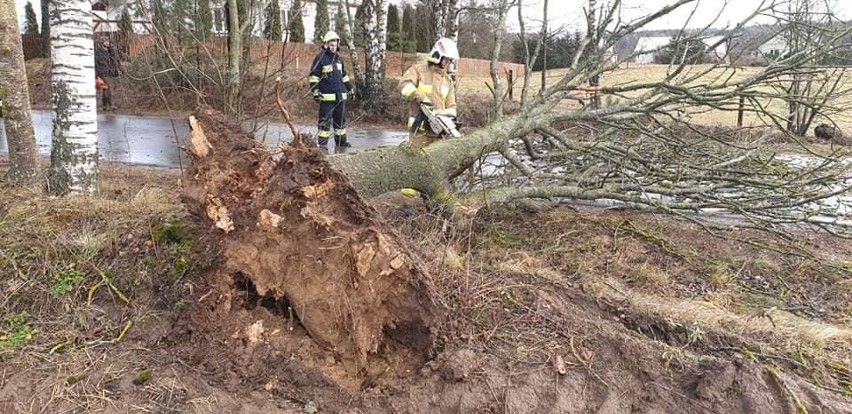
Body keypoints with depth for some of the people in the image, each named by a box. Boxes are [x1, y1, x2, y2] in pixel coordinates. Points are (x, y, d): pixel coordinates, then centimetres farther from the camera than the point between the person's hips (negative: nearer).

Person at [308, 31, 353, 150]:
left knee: (341, 118, 13)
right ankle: (322, 143, -2)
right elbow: (314, 76, -10)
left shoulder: (338, 58, 15)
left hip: (340, 95, 7)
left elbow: (344, 75, 26)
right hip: (327, 96, -7)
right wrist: (315, 91, -16)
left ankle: (341, 141, 23)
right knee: (325, 120, -7)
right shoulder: (320, 58, -7)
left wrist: (349, 88, 26)